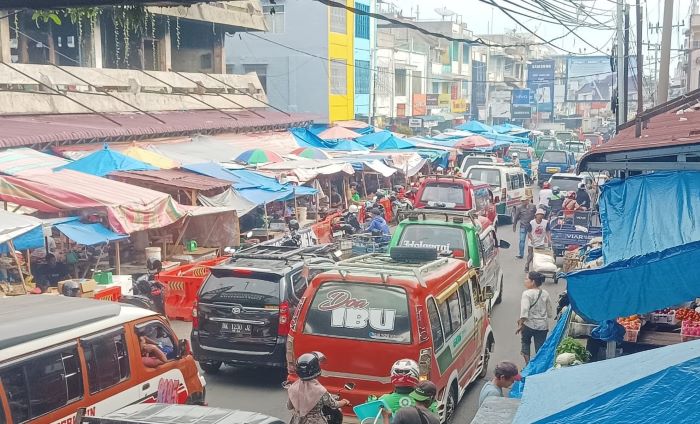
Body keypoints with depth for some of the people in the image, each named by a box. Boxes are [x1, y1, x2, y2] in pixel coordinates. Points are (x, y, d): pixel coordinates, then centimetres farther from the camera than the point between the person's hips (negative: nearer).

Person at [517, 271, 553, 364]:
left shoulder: (527, 294, -13)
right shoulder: (545, 294, 5)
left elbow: (524, 311, -22)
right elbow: (549, 313, 10)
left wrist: (520, 324, -16)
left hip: (529, 324, -4)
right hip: (543, 326, 4)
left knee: (525, 343, 20)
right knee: (540, 349, 7)